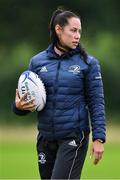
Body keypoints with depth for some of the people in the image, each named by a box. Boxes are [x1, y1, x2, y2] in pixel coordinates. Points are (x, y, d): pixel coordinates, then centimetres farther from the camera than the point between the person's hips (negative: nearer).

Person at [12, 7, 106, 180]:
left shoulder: (88, 63, -1)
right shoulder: (37, 62, 6)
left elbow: (96, 103, -2)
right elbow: (28, 100, 11)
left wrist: (98, 138, -8)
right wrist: (19, 106, -12)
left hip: (74, 137, -4)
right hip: (46, 137, 4)